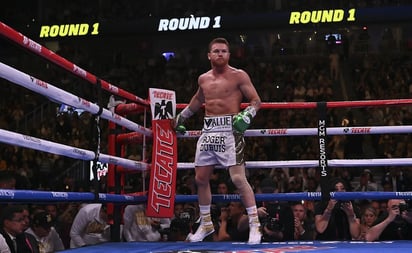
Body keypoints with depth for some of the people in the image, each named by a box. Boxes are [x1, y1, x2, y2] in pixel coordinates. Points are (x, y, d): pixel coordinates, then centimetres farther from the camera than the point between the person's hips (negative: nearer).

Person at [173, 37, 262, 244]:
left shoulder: (238, 76, -2)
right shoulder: (203, 79, 14)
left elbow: (256, 100, -4)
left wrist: (247, 116, -23)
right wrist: (180, 118, 38)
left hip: (229, 130, -6)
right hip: (208, 131, 6)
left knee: (238, 178, -15)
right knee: (200, 179, 10)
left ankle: (255, 224, -7)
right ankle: (206, 224, 26)